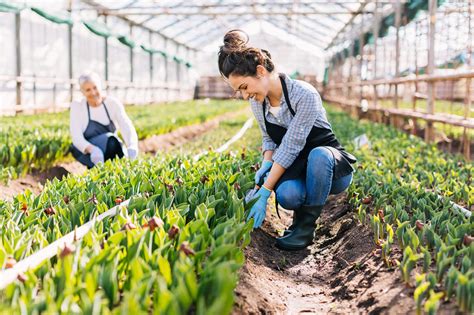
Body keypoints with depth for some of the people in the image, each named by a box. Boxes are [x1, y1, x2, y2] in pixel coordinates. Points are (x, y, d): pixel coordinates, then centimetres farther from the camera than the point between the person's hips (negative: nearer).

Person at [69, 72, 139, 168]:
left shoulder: (113, 103, -6)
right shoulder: (77, 106, -9)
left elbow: (127, 128, -18)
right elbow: (76, 137, -20)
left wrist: (132, 147, -41)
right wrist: (91, 149, -42)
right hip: (85, 152, -3)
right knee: (110, 139, -31)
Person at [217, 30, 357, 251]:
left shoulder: (304, 95, -26)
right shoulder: (257, 102, -4)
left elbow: (290, 147, -29)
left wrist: (264, 193, -31)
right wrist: (266, 164, -12)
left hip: (332, 166, -3)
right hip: (293, 168, 4)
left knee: (318, 154, -41)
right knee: (287, 195, -34)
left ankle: (307, 225, -20)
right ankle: (301, 214, 2)